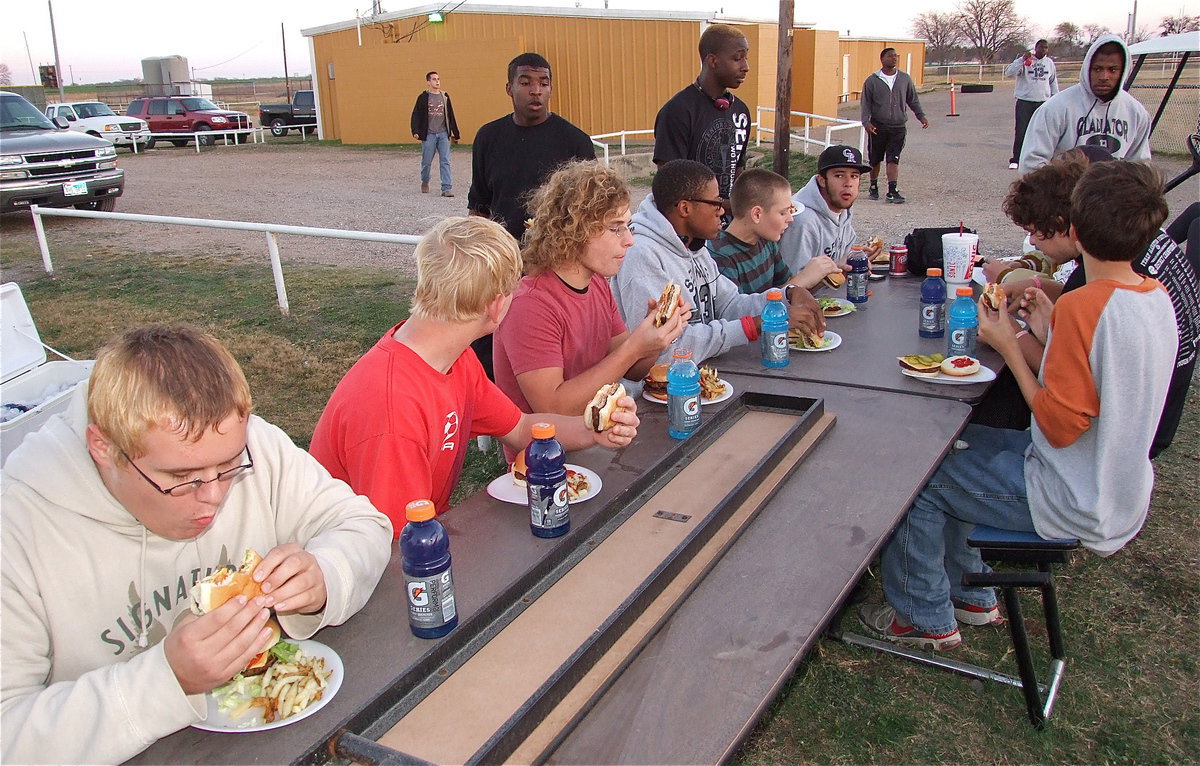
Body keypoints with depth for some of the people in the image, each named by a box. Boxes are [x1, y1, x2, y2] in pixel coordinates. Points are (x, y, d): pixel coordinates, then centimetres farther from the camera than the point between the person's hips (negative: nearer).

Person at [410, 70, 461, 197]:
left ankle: (447, 188, -8)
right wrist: (415, 131, -12)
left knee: (445, 161, -6)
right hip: (428, 134, -2)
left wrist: (454, 133, 14)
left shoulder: (445, 96, 10)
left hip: (443, 134, 2)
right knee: (426, 162, 7)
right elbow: (416, 115, -1)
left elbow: (450, 115, 14)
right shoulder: (423, 97, 0)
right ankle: (425, 182, 31)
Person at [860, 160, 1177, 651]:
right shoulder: (1156, 297, -1)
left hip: (1076, 504, -9)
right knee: (951, 443, 20)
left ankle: (925, 617, 19)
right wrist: (1050, 335, 1)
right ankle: (971, 595, 33)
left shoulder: (1083, 306, -28)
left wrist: (1008, 346, -17)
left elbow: (1059, 425, -24)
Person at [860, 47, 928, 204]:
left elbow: (913, 100, 16)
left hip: (898, 127, 1)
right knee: (875, 160, 9)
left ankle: (892, 191, -11)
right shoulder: (872, 81, 1)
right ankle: (874, 187, 27)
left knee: (893, 160, -8)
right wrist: (866, 121, -14)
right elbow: (866, 103, 0)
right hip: (877, 127, 0)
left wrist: (921, 116, 7)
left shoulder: (905, 79, 8)